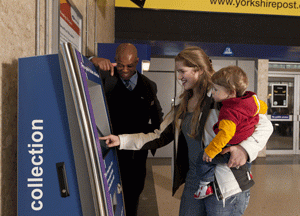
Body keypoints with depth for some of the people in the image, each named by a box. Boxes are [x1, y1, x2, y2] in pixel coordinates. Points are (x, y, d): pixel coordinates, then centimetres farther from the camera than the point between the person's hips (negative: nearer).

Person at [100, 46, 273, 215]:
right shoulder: (182, 107, 10)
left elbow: (264, 125, -14)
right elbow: (160, 137, 13)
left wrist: (245, 149, -31)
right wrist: (121, 140, 8)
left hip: (227, 188, -6)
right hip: (193, 181, 6)